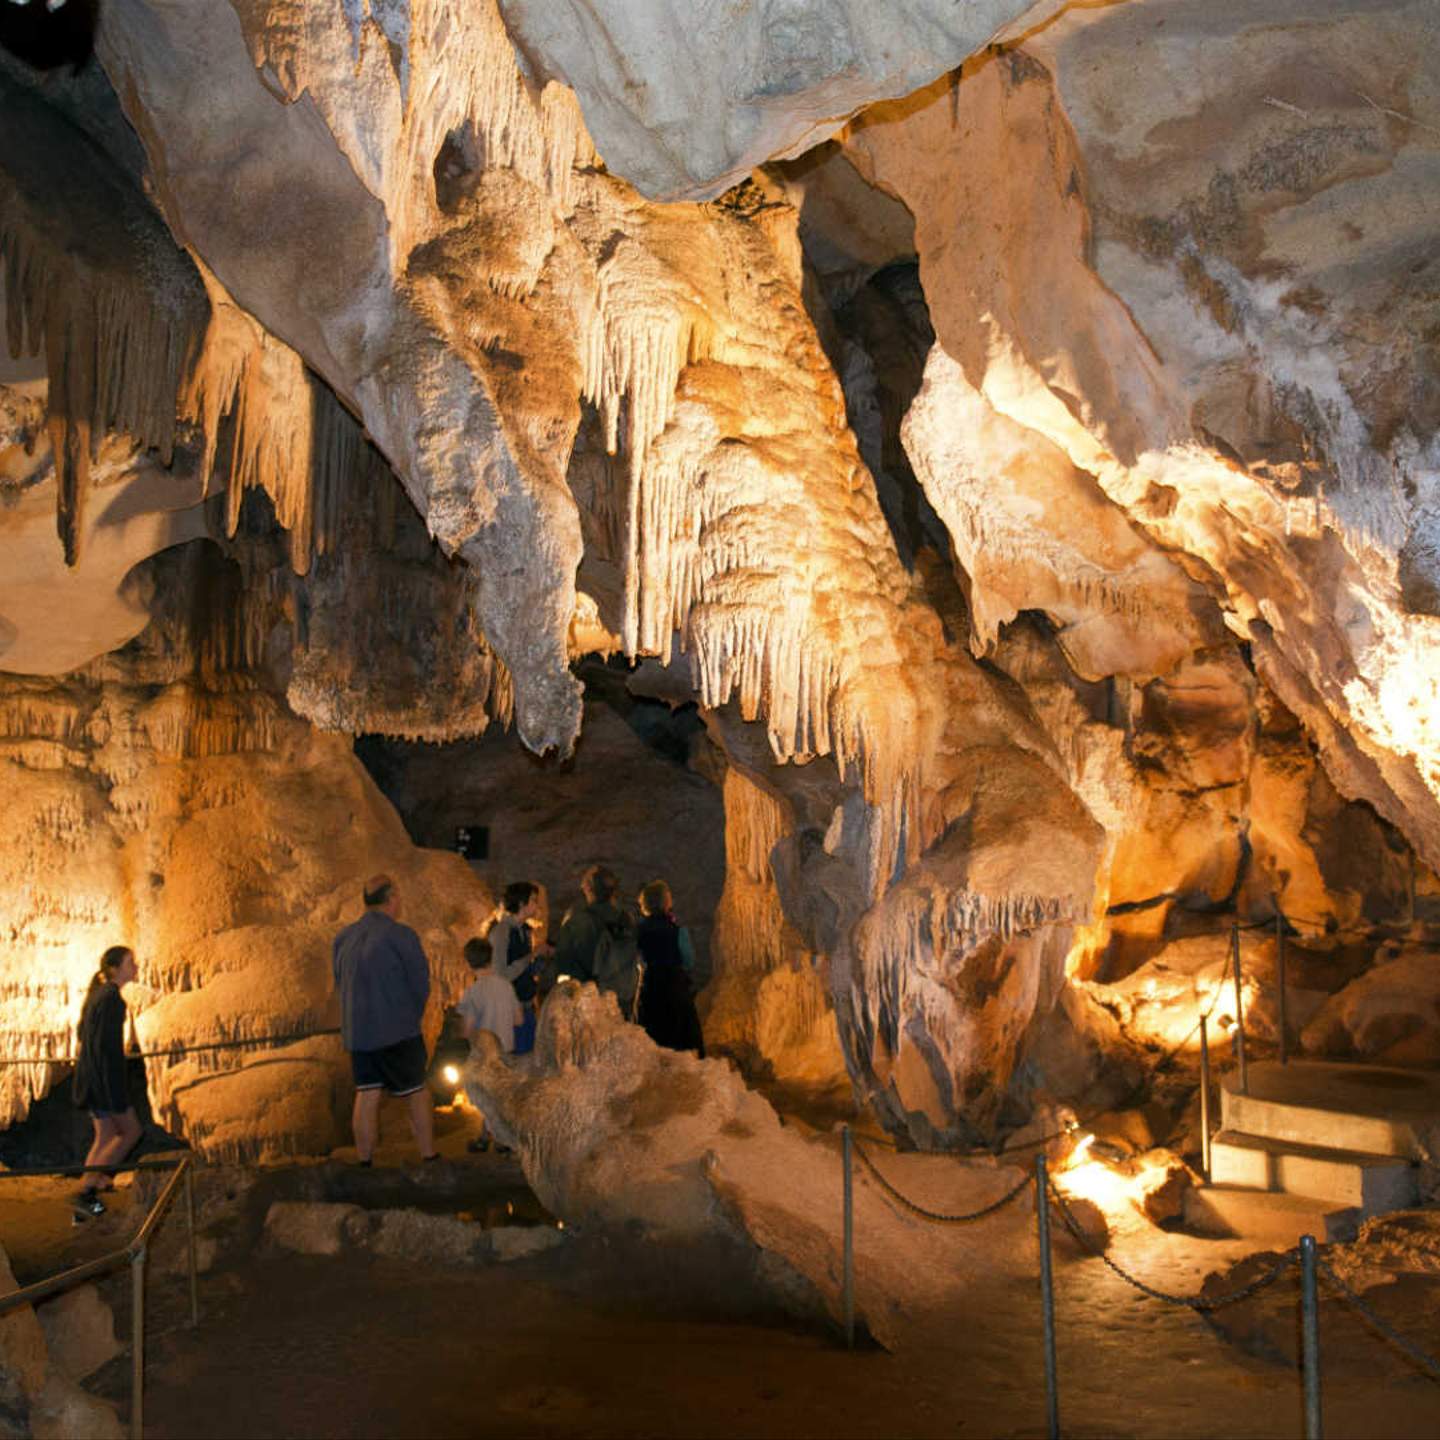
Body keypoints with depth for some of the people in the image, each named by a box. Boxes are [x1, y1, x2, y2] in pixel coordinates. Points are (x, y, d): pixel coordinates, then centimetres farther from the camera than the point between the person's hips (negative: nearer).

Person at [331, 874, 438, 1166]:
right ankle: (429, 1159, 8)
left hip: (357, 1032, 5)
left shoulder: (343, 938, 6)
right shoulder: (400, 935, -12)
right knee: (417, 1094, 5)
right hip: (398, 1032, -5)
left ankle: (364, 1163, 10)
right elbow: (421, 983, -8)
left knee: (366, 1095, 9)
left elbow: (340, 983, 13)